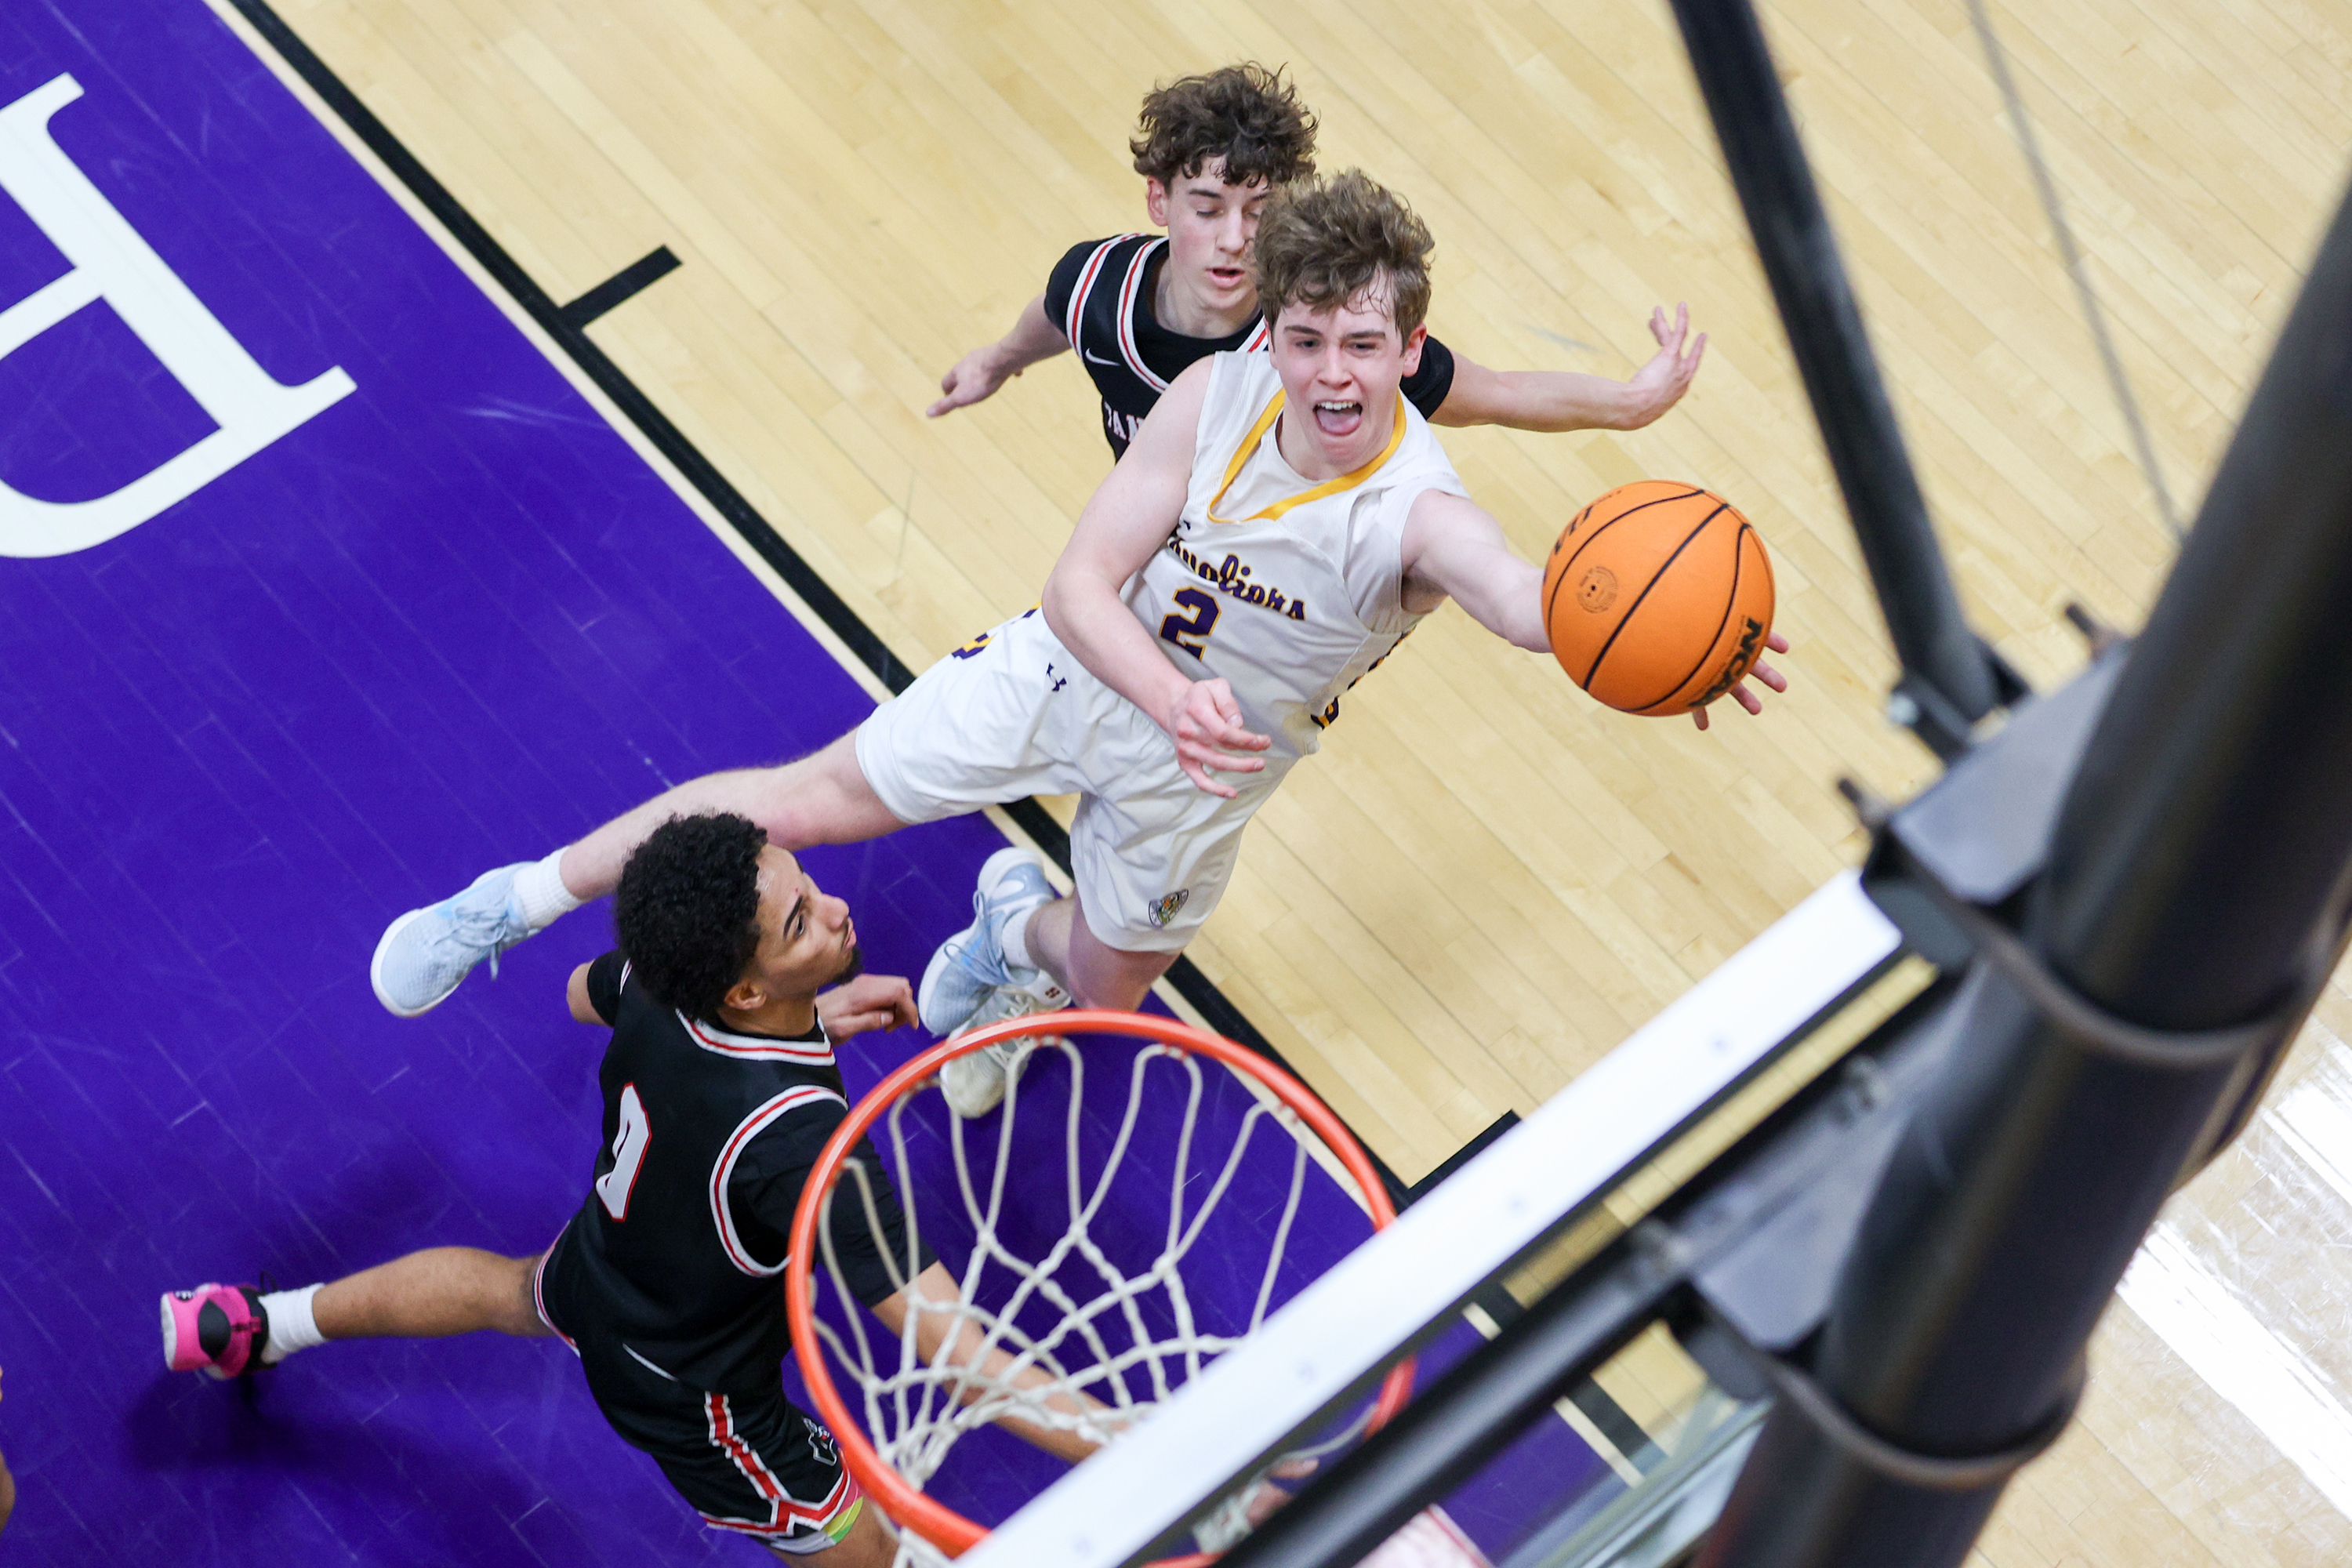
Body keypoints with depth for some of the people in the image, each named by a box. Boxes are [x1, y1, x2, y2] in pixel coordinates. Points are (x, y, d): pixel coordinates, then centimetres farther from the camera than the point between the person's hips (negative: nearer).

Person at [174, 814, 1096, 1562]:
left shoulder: (658, 978, -24)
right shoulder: (798, 1140, -45)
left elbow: (587, 994, 3)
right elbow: (949, 1348, -44)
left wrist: (808, 1015, -1)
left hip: (598, 1268, 7)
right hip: (692, 1395, -6)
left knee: (512, 1291, 39)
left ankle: (247, 1325, 55)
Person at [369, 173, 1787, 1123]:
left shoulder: (1418, 511, -34)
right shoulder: (1218, 393, -25)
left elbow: (1540, 604, -56)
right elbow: (1082, 581, -25)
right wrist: (1169, 693, -45)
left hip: (1205, 762, 0)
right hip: (1080, 664, 0)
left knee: (1105, 996, 20)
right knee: (813, 797, 2)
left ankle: (1018, 929, 58)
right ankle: (534, 893, 21)